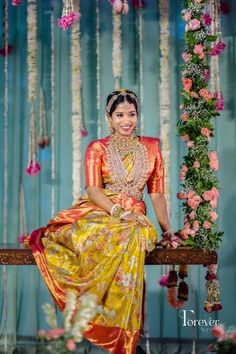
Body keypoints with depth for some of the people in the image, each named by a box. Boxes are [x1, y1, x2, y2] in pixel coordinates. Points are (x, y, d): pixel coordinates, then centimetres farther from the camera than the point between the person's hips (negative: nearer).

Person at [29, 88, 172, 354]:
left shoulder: (151, 147, 18)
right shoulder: (97, 148, 10)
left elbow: (157, 193, 17)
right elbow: (93, 190, -3)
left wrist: (168, 230, 11)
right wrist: (119, 212, -20)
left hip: (134, 216, 2)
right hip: (97, 212, -2)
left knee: (134, 235, -37)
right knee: (127, 236, -38)